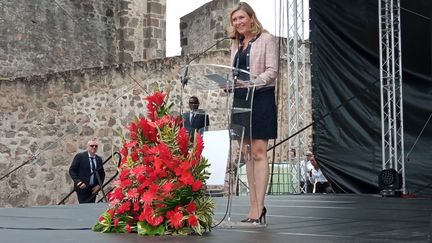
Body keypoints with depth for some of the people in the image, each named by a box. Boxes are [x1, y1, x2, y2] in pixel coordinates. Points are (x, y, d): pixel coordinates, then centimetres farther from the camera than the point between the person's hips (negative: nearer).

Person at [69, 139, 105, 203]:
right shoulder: (79, 156, -2)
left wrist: (99, 185, 1)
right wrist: (78, 182, -15)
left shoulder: (99, 159, 12)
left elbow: (102, 174, 17)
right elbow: (71, 170, -3)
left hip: (93, 189, 5)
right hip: (82, 188, -4)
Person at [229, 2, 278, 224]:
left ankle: (258, 209, -11)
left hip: (261, 98, -6)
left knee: (258, 152, -10)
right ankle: (255, 208, 8)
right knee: (247, 153, 4)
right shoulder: (235, 44, 19)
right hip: (240, 99, 7)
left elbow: (272, 71, -8)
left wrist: (253, 82, -24)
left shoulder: (266, 39, 0)